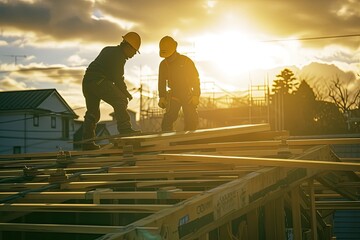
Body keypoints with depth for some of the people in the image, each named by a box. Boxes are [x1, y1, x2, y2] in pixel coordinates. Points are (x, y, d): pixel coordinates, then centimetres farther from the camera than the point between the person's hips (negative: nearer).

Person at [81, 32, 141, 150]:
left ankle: (87, 141, 13)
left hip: (87, 81, 10)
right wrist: (126, 93, 1)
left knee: (92, 112, 13)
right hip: (99, 81, -10)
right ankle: (125, 130, -23)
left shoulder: (108, 50, 24)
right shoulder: (119, 56, -6)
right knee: (120, 101, -13)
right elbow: (118, 78, -10)